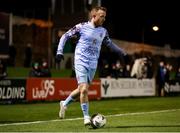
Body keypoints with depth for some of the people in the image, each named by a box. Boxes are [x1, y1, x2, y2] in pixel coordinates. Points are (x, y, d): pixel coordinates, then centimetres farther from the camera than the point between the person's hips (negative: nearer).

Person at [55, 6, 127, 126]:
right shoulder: (82, 27, -5)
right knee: (84, 89, -15)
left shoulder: (103, 31, 9)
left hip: (93, 64, 5)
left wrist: (122, 52, 30)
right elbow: (65, 36, 1)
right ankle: (86, 117, -2)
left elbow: (109, 43, 28)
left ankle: (65, 104, 33)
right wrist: (60, 51, -7)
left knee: (82, 90, 8)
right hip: (81, 62, -5)